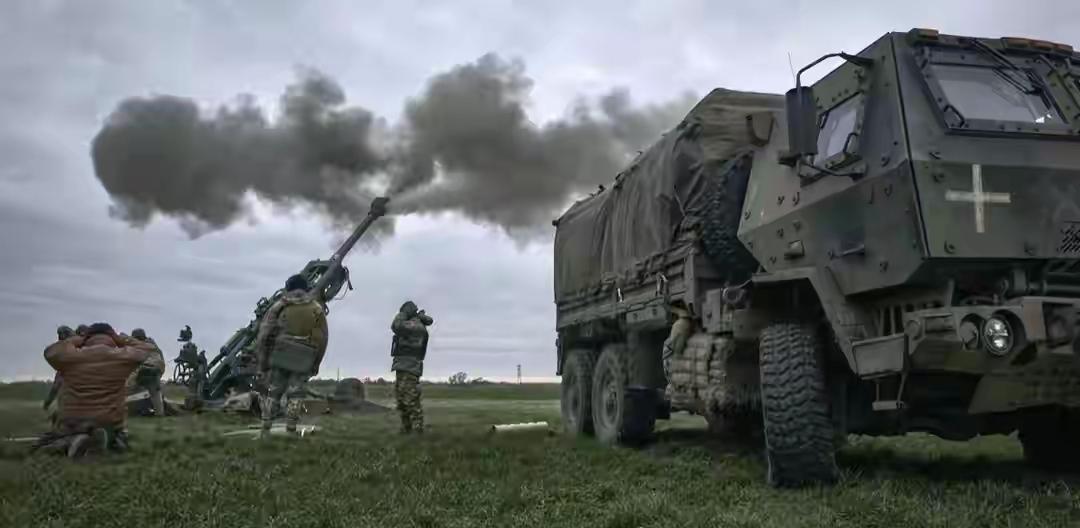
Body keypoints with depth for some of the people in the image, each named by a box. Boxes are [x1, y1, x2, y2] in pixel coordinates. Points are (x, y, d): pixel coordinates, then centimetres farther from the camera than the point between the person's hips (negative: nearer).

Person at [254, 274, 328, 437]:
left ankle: (265, 430, 11)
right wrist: (315, 365, 12)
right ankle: (290, 432, 3)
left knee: (272, 392, 14)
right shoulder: (317, 309, 7)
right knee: (295, 395, 8)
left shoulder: (279, 306, 7)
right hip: (303, 361, 0)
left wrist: (262, 362, 7)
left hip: (280, 357, 1)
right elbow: (321, 340, 4)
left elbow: (264, 335, 2)